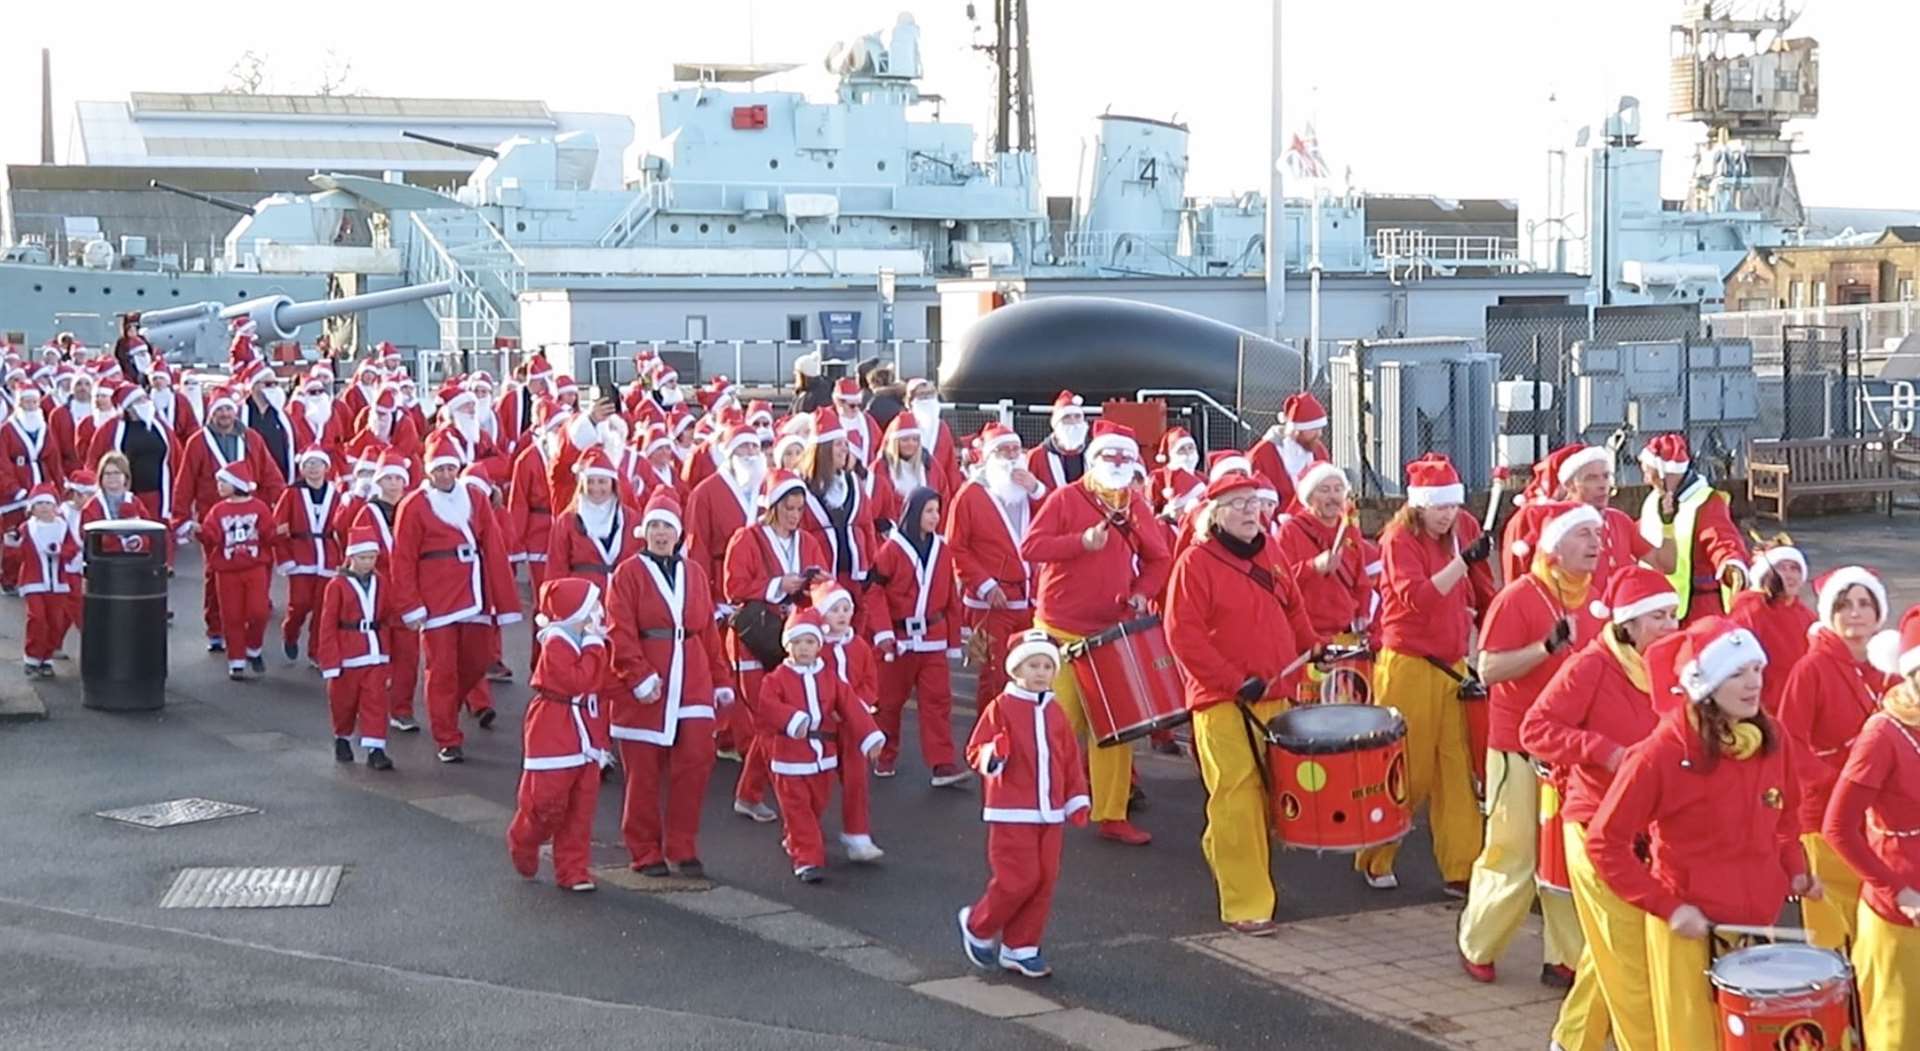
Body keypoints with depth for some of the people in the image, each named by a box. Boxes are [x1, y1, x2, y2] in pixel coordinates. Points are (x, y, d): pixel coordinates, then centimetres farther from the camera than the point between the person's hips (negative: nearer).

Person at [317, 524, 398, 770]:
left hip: (376, 654, 3)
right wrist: (330, 662, -11)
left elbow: (390, 616, 14)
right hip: (347, 656, -3)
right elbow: (327, 626, -8)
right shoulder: (337, 585, -8)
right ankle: (342, 739, 35)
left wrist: (404, 617, -8)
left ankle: (375, 749, -5)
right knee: (344, 701, 11)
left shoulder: (382, 584, 6)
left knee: (375, 701, -4)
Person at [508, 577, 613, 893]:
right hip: (554, 732, -8)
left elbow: (604, 681, 17)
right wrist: (593, 648, -20)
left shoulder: (593, 643, 11)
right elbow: (575, 681, -26)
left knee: (581, 808, 7)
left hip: (586, 732, 8)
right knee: (546, 800, -2)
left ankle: (572, 870, 14)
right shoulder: (556, 644, -17)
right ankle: (523, 847, 26)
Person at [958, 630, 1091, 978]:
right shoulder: (1001, 708, -6)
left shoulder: (1055, 713, 11)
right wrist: (993, 754, -29)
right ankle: (977, 927, 13)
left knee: (1044, 881, 5)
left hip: (1050, 813, 6)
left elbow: (1071, 759, 16)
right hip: (1012, 813, -6)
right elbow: (975, 752, -8)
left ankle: (1020, 948, 17)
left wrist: (1077, 800, 11)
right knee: (1019, 879, -10)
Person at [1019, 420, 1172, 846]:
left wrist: (1142, 592, -2)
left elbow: (1159, 559, 16)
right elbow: (1029, 547, -11)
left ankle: (1112, 815, 8)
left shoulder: (1136, 507, 10)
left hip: (1114, 632, 4)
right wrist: (1082, 542, -20)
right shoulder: (1066, 499, -3)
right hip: (1062, 629, -4)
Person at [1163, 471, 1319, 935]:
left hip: (1274, 697, 7)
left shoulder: (1269, 552, 12)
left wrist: (1313, 646, 9)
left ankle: (1222, 851, 35)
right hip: (1222, 704, -7)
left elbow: (1292, 607, 25)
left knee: (1270, 795, 12)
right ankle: (1245, 906, -4)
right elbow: (1182, 634, -14)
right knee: (1238, 801, -9)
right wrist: (1234, 682, -18)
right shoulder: (1195, 563, -9)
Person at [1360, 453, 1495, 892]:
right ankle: (1375, 859, 20)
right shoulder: (1399, 539, -11)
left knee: (1458, 770, 2)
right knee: (1406, 773, 3)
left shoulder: (1464, 531, 7)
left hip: (1453, 666, 5)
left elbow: (1482, 594, 16)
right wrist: (1463, 560, -30)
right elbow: (1416, 597, -25)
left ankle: (1462, 869, 7)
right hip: (1407, 668, -5)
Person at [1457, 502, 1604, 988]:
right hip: (1521, 750, -6)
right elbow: (1488, 669, -18)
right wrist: (1547, 646, -28)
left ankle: (1565, 958, 14)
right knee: (1513, 855, 1)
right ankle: (1476, 946, 21)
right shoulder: (1518, 598, -12)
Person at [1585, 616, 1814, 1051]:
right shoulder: (1662, 753, -16)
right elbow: (1604, 842, -11)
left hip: (1761, 922, 5)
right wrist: (1666, 906, -16)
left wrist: (1795, 870, 1)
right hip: (1689, 929, -5)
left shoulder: (1770, 740, 0)